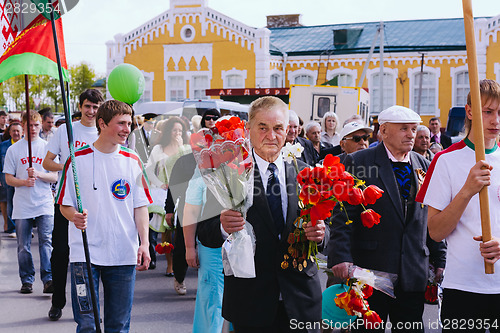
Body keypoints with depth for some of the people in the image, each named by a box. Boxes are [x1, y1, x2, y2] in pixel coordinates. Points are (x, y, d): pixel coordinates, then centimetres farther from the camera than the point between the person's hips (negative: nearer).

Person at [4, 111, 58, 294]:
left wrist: (38, 174, -15)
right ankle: (27, 280, 16)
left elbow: (55, 176, 4)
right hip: (22, 206, 1)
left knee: (46, 242, -10)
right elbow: (8, 178, 6)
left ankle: (48, 279, -10)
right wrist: (24, 182, -14)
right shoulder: (14, 149, 6)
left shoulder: (47, 147, 6)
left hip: (44, 204, -1)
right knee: (23, 246, 5)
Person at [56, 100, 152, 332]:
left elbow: (140, 206, 8)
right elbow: (64, 204, 2)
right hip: (85, 253, -3)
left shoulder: (132, 161, 7)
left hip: (124, 254, 3)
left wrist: (144, 243, -2)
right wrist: (74, 217, -21)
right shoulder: (78, 159, -2)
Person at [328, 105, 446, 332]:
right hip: (369, 271, -4)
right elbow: (343, 217, -9)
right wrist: (341, 258, -19)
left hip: (413, 275, 4)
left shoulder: (424, 166, 11)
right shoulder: (358, 162, -4)